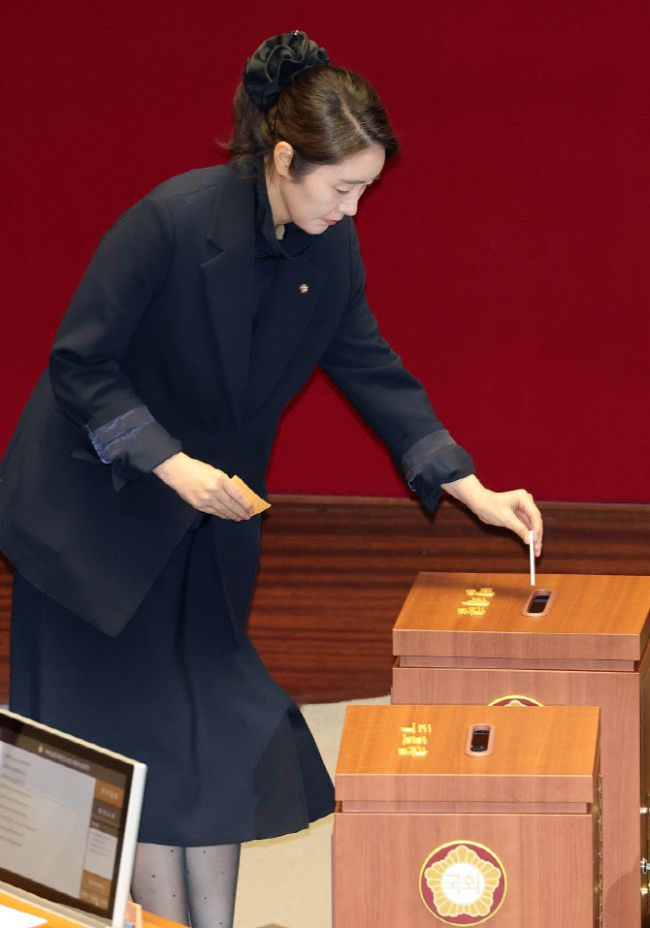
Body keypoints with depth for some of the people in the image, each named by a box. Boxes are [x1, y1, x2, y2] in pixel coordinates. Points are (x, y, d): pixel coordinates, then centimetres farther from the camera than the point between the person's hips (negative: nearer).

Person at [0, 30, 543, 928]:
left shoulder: (329, 247, -7)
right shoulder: (174, 220, -26)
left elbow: (371, 370, 4)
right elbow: (79, 365, -20)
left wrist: (475, 492, 0)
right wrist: (172, 465, -26)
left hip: (208, 518, 6)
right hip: (100, 507, -6)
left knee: (217, 735, 4)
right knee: (134, 741, -3)